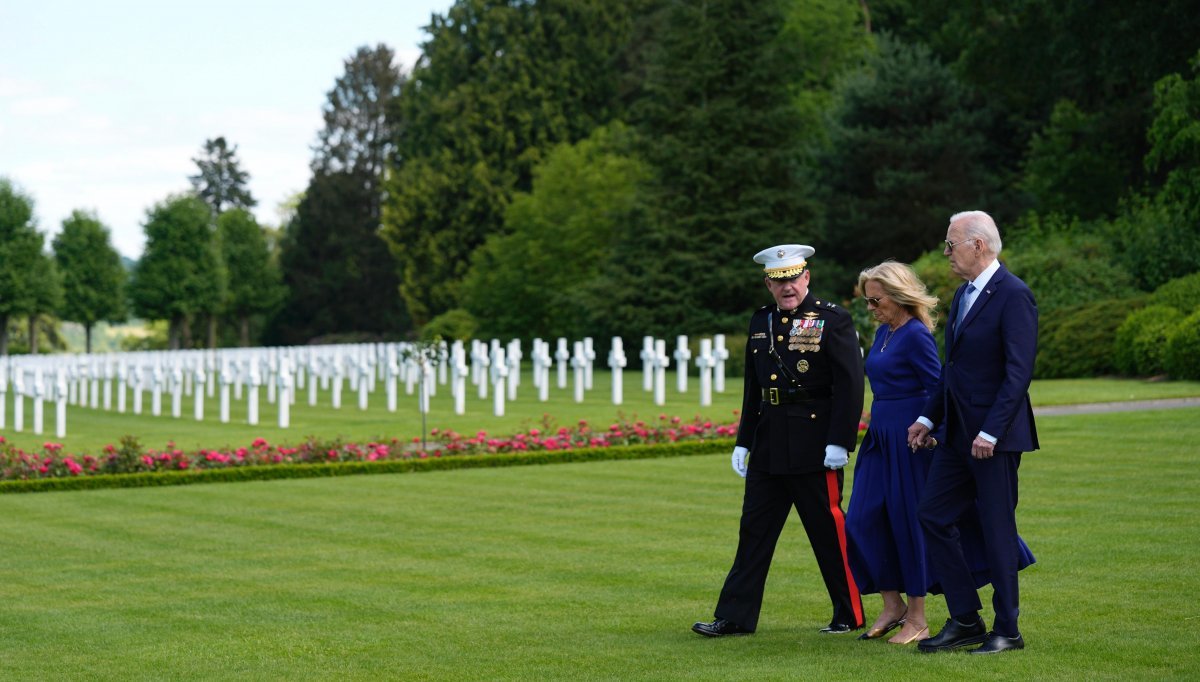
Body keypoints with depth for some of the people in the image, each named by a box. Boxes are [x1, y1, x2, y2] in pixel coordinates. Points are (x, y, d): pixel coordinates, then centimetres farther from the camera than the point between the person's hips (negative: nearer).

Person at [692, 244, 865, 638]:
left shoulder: (833, 320, -6)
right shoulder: (761, 322, 13)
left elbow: (850, 386, -11)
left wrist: (840, 442, -17)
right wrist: (743, 441, 14)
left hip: (814, 450, -6)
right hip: (768, 449, 6)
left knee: (829, 531, 2)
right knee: (754, 530, 7)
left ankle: (851, 615, 15)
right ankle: (736, 617, 11)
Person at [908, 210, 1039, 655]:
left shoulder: (1013, 296, -14)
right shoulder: (963, 294, 14)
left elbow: (1018, 372, -19)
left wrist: (990, 432, -22)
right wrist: (929, 417, 14)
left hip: (995, 437, -9)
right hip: (957, 434, 9)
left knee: (997, 529, -1)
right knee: (933, 516, 7)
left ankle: (1007, 630, 11)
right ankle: (965, 621, 15)